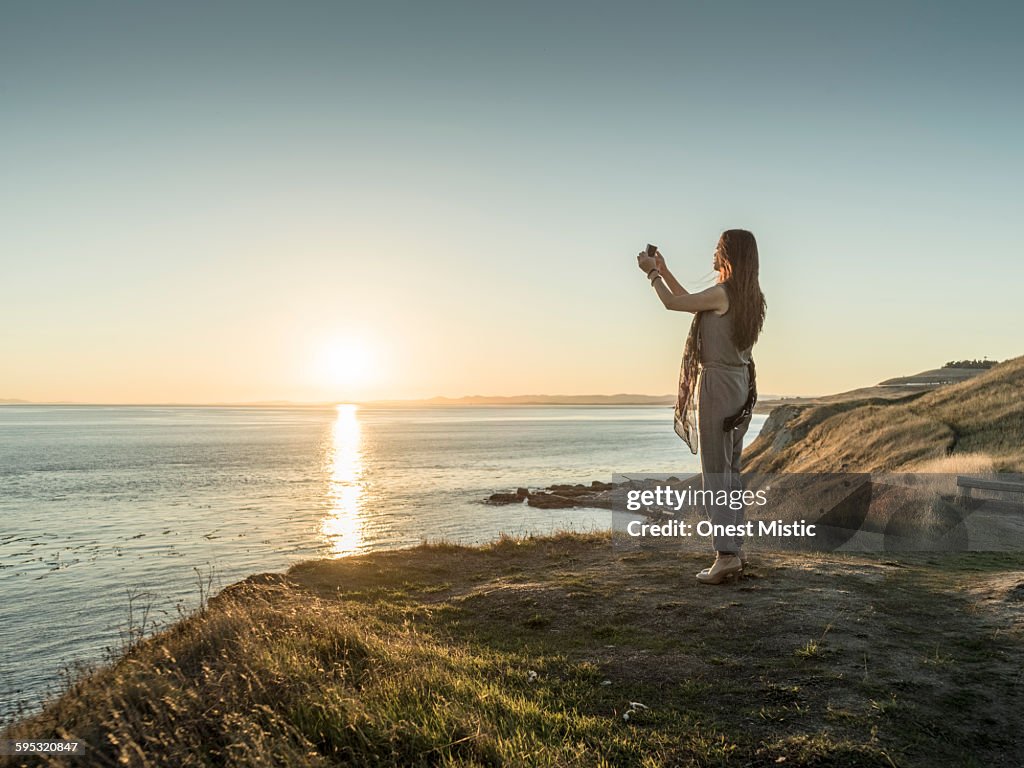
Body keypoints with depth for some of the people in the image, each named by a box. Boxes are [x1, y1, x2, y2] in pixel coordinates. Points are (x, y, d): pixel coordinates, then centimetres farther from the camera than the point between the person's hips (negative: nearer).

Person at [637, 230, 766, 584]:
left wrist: (652, 273, 12)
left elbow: (672, 303, -4)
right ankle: (735, 546, 21)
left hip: (716, 385, -9)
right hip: (740, 385, 9)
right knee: (730, 469, 14)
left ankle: (726, 554, -5)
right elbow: (688, 301, 22)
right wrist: (663, 270, 25)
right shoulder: (749, 297, 12)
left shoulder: (722, 294, -16)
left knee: (715, 472, -6)